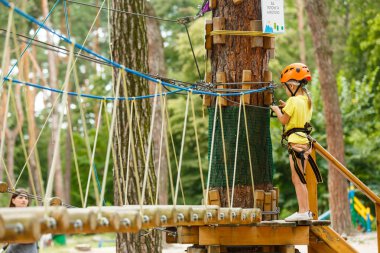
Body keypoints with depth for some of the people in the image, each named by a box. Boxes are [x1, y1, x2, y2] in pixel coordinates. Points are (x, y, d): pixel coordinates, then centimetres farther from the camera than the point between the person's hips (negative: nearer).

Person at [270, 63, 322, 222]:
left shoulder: (293, 101, -13)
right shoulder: (307, 100, 14)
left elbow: (284, 120, -10)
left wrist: (277, 110, 7)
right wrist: (286, 107, 18)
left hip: (296, 142, -9)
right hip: (304, 141, 9)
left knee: (297, 178, -7)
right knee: (299, 179, 14)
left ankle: (303, 211, -8)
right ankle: (305, 210, 16)